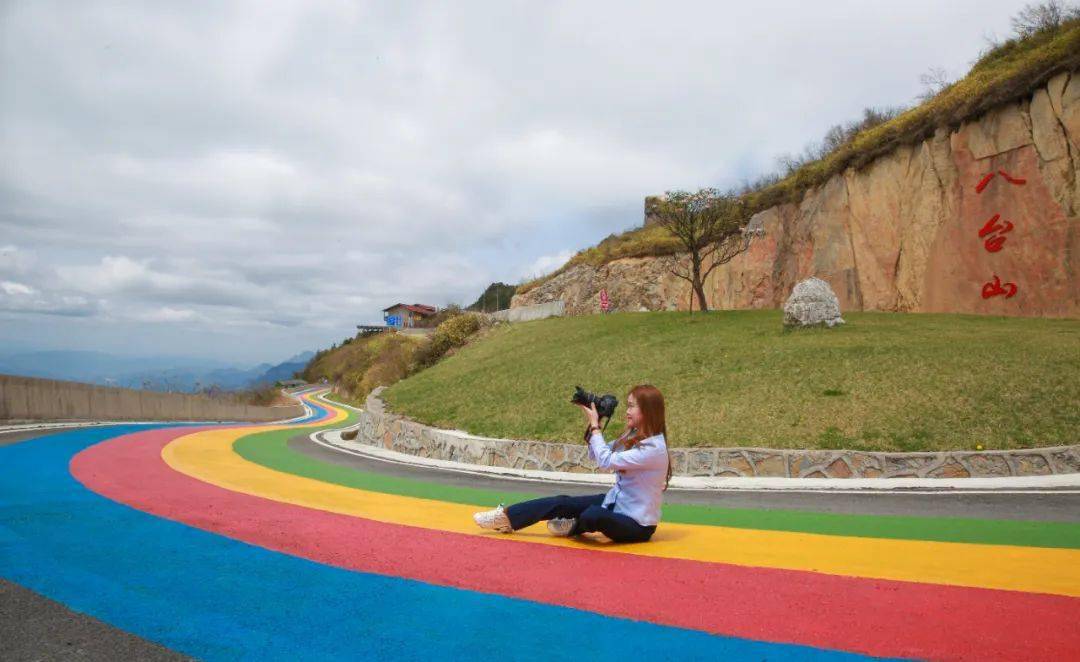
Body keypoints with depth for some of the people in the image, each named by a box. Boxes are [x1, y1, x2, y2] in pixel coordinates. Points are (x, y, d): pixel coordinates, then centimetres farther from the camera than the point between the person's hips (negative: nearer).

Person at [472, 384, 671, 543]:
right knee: (562, 503, -3)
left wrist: (595, 426, -18)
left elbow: (606, 462, -28)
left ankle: (573, 527, -1)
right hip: (617, 503, 9)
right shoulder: (634, 436, 4)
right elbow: (596, 455, 10)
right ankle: (507, 518, 6)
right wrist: (593, 423, -3)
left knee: (592, 516, -35)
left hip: (638, 524, -9)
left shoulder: (653, 448, -25)